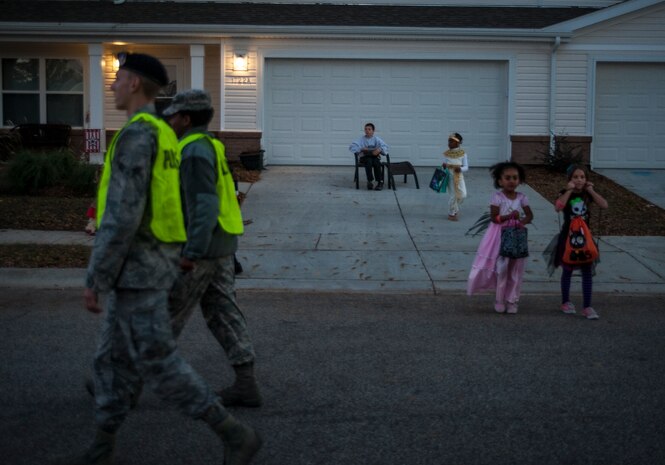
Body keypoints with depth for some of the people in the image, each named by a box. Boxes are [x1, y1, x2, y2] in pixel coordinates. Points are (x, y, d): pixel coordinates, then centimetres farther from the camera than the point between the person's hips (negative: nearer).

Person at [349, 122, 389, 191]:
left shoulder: (377, 139, 8)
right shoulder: (361, 139, 7)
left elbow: (385, 146, -3)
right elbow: (351, 147, -1)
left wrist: (379, 150, -23)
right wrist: (361, 149, -14)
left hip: (375, 157, 0)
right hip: (364, 157, 0)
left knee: (376, 162, -34)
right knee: (369, 161, -35)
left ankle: (380, 182, -26)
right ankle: (370, 181, -27)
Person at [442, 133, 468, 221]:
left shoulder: (462, 153, -4)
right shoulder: (446, 153, -4)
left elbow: (466, 167, -4)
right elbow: (444, 165, 3)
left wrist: (460, 168, -24)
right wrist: (443, 166, -20)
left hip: (459, 176, 1)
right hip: (450, 177, -1)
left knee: (463, 195, -2)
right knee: (454, 195, -2)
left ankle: (455, 209, 25)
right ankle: (451, 213, 18)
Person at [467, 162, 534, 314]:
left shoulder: (521, 197, 1)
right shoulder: (497, 197, -9)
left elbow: (530, 215, 5)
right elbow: (494, 218, -12)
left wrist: (523, 221, -16)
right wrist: (509, 216, -25)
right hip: (501, 236, -3)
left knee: (515, 269, 6)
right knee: (502, 268, -3)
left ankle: (512, 301, 17)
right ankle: (499, 300, 11)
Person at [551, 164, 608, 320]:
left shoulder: (588, 194, 0)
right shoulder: (565, 193, -8)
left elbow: (604, 205, -13)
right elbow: (558, 207, -29)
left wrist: (591, 190, -13)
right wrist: (569, 190, -25)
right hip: (568, 236, -2)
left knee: (587, 272, -1)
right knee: (567, 270, 10)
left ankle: (587, 307, 2)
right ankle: (566, 302, 26)